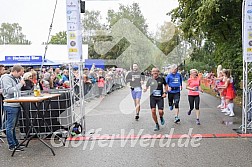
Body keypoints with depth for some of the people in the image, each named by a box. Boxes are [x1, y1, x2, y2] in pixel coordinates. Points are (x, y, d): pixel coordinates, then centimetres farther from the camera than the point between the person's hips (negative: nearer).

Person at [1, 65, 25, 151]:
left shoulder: (16, 78, 15)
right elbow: (9, 91, -21)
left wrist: (22, 83, 8)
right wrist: (20, 84, -17)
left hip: (17, 105, 9)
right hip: (10, 106, -9)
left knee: (13, 126, 16)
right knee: (10, 126, 0)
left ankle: (15, 143, 24)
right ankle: (12, 145, 6)